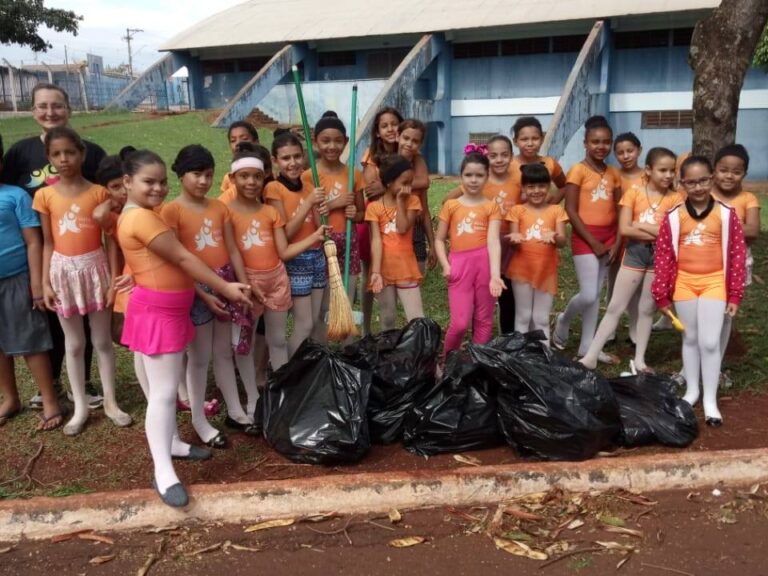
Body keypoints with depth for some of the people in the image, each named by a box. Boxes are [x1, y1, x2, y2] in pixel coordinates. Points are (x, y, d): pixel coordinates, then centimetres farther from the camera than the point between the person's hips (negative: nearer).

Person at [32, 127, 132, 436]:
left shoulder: (99, 192, -6)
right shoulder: (45, 196, -2)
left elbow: (110, 239, -4)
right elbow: (48, 243, 2)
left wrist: (114, 279, -7)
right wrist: (45, 282, -1)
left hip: (95, 268, -1)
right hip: (63, 271, 1)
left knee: (103, 340, 10)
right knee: (74, 343, 11)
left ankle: (110, 401, 23)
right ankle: (80, 407, 23)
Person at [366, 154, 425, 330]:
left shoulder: (412, 201, 1)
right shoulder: (374, 207, -3)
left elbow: (403, 228, -13)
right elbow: (376, 240, -10)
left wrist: (400, 201, -11)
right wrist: (376, 272, -18)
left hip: (406, 269, 0)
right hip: (384, 269, 0)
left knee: (417, 319, -2)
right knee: (387, 318, 12)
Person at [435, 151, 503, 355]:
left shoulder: (491, 207, 4)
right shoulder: (451, 205, 8)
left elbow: (493, 241, -8)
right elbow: (439, 239, 10)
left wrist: (495, 274, -19)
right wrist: (445, 265, -6)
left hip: (485, 263, 1)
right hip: (459, 264, 0)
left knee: (483, 320, 9)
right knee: (460, 322, -6)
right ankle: (447, 360, 18)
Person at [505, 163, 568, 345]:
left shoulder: (556, 211, 3)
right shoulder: (517, 210, 1)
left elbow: (562, 241, -6)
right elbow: (513, 242, -3)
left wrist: (554, 237, -29)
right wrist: (514, 239, -27)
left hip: (546, 271, 1)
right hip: (522, 269, -1)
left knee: (542, 319, 8)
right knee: (523, 316, 7)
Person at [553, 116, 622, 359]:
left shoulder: (614, 173, 9)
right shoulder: (578, 170, -8)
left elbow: (619, 210, 10)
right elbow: (571, 211, -12)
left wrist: (617, 242, -1)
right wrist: (593, 242, -12)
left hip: (608, 239, 5)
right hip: (585, 238, -5)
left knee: (596, 294, 8)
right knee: (588, 295, -9)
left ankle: (587, 345, 17)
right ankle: (563, 321, 20)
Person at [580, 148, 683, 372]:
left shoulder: (675, 198, 0)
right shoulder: (634, 193, -3)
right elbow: (624, 229, -11)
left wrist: (641, 225, -12)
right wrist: (658, 232, -13)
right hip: (634, 253, -1)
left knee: (647, 309, 11)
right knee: (615, 307, 2)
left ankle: (640, 360, 22)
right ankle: (590, 357, 7)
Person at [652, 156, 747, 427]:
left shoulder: (726, 214, -6)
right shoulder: (674, 217, -4)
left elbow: (737, 254, -2)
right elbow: (663, 255, -1)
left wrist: (735, 294, -2)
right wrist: (662, 294, 0)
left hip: (714, 283, -1)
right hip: (684, 283, 2)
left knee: (710, 341, -4)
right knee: (690, 338, 14)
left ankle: (710, 400, 7)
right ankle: (692, 390, 28)